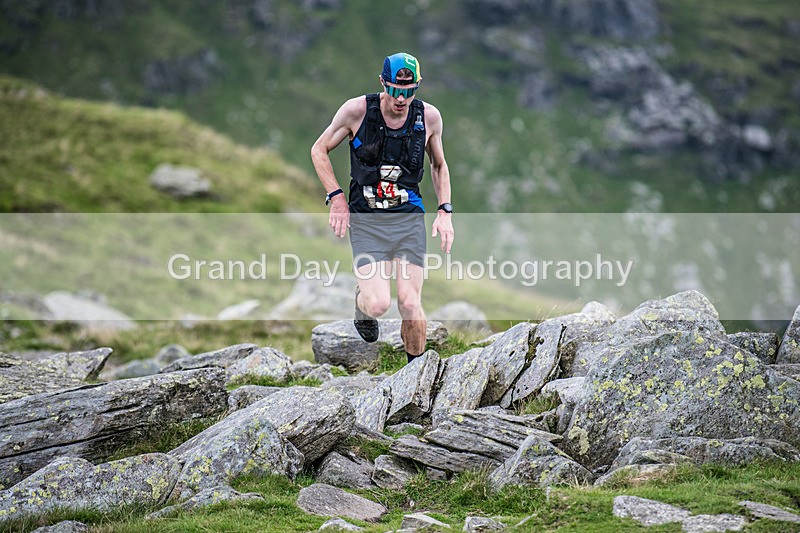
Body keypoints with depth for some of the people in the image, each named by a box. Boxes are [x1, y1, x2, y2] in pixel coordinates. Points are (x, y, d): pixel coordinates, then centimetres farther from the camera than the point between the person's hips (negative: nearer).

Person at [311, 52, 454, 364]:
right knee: (379, 305, -18)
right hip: (366, 218, -1)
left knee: (410, 305, -11)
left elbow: (439, 165, 17)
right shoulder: (357, 110, -9)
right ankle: (363, 301, 22)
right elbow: (319, 150, 6)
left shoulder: (429, 117, -2)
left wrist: (445, 211, 5)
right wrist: (336, 197, -4)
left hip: (409, 217, 2)